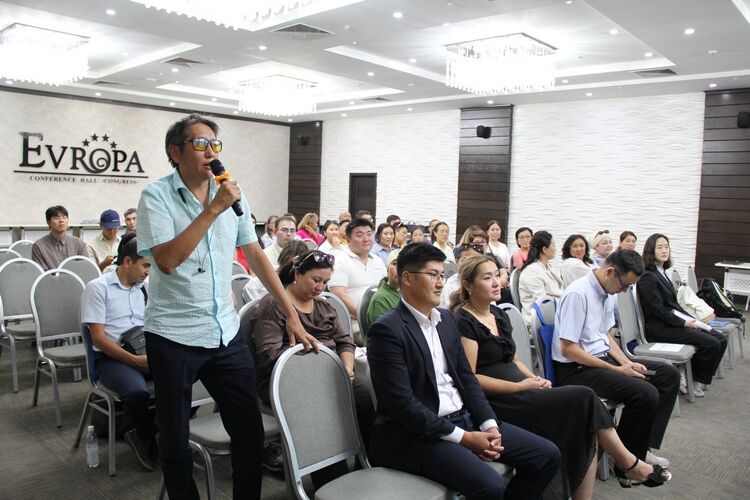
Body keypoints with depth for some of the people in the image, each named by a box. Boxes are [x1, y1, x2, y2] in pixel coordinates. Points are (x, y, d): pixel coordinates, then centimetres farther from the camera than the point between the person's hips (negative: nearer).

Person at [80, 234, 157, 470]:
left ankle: (151, 432, -2)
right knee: (138, 393, -36)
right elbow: (98, 338, -9)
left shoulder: (144, 288, 15)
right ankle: (147, 438, -2)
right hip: (110, 357, -5)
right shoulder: (98, 287, -2)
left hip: (145, 354, 5)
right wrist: (134, 360, -19)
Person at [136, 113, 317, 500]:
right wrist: (213, 209, -22)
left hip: (226, 333, 4)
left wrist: (291, 314, 2)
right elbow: (166, 260, -22)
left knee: (251, 431, 8)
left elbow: (255, 255, 6)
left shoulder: (233, 193, 3)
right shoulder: (156, 196, -8)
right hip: (173, 336, -3)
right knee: (175, 438, 12)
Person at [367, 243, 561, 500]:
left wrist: (489, 424, -4)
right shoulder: (387, 330, -15)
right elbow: (402, 404, -19)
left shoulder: (446, 318, 11)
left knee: (547, 455, 2)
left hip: (464, 419, 8)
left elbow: (466, 377, 12)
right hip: (416, 435, -8)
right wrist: (463, 438, -17)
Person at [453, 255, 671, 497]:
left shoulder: (499, 314, 16)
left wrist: (534, 379, 2)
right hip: (495, 402, -8)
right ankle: (627, 461, 4)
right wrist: (521, 386, -15)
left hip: (519, 393, 8)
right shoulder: (463, 322, -10)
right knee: (583, 398, -17)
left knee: (586, 431, -14)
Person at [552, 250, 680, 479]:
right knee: (645, 393, -24)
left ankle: (643, 448, 9)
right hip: (576, 368, -10)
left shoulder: (608, 292, 6)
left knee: (669, 374, 8)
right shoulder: (578, 294, -22)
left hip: (603, 357, 10)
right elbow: (568, 349, -23)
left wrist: (627, 363, 0)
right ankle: (628, 464, -3)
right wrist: (617, 370, -19)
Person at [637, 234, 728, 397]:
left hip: (673, 321, 10)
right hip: (658, 328, -10)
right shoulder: (647, 277, -15)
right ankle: (691, 381, 1)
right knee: (712, 344, -17)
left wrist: (691, 319, 5)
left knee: (721, 339, 1)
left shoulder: (662, 272, 15)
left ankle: (698, 379, 8)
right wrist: (684, 323, -12)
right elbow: (659, 311, -17)